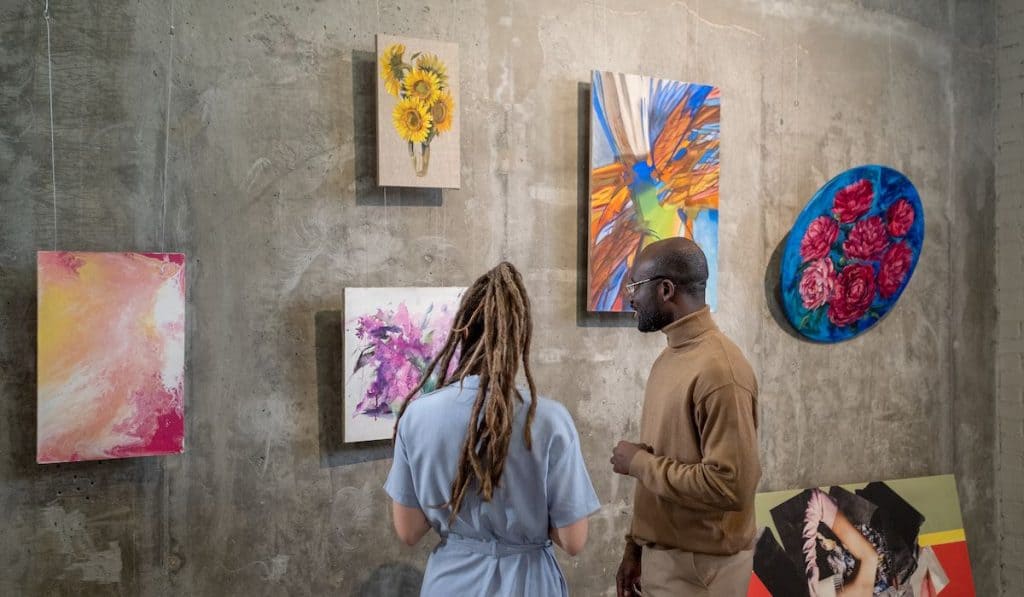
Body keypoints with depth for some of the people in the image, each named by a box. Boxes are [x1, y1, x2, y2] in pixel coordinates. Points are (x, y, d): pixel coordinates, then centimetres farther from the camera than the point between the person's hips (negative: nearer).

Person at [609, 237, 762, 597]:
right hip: (660, 555, 8)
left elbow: (731, 486, -27)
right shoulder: (669, 357, 7)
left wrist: (639, 464, -17)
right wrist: (636, 546, 12)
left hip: (699, 566, -8)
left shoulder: (719, 369, -21)